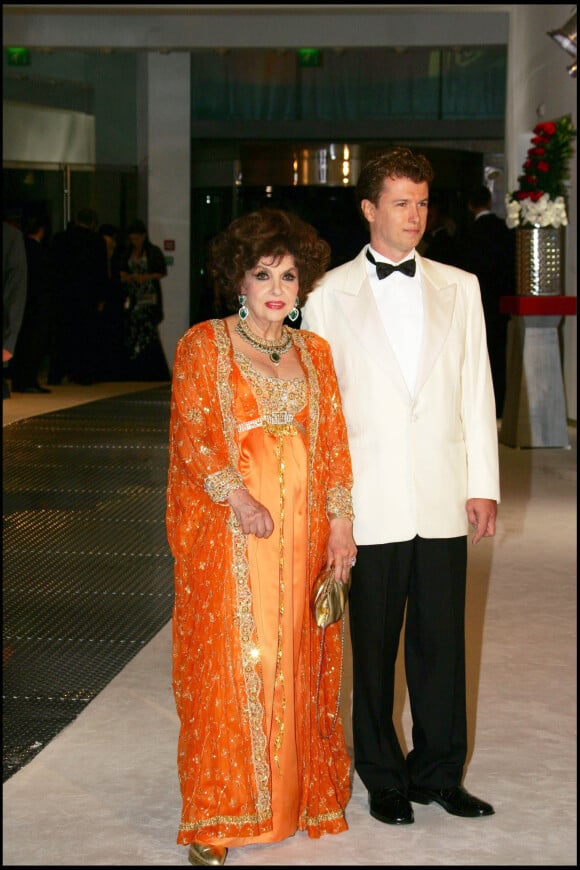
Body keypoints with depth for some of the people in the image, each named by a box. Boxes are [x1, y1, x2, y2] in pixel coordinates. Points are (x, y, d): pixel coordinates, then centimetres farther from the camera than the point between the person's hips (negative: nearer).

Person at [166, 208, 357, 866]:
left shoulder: (314, 352, 14)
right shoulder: (202, 345, 3)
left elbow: (333, 441, 11)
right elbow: (191, 431, -6)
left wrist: (340, 523, 2)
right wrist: (239, 497, -18)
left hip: (302, 528, 4)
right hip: (226, 528, -4)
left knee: (296, 659, 7)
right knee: (227, 660, -4)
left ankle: (298, 793, 20)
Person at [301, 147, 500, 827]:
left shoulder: (459, 287, 10)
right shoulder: (330, 294, 3)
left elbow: (476, 389, 9)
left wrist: (483, 484, 4)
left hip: (443, 501, 2)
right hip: (370, 505, -2)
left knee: (441, 642, 7)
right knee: (373, 648, 7)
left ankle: (438, 772, 22)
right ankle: (384, 778, 21)